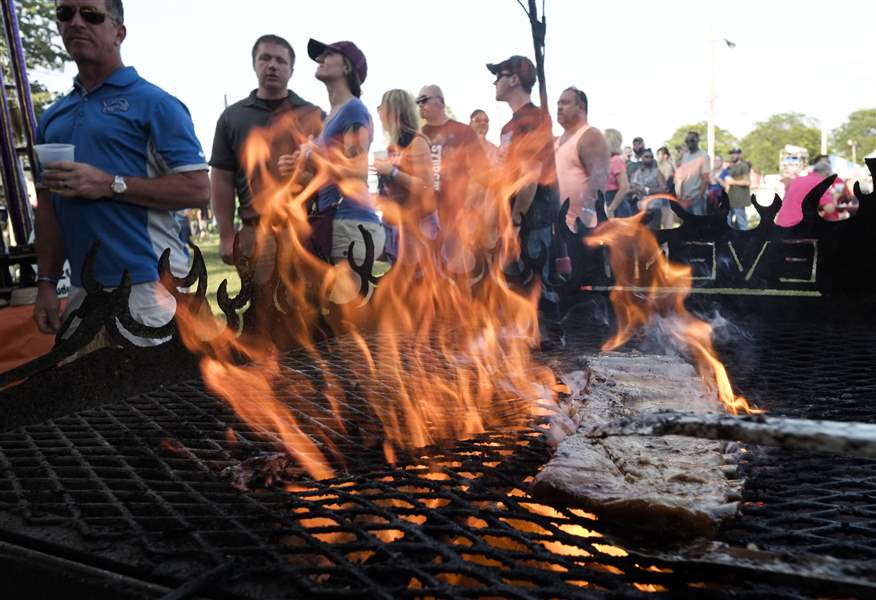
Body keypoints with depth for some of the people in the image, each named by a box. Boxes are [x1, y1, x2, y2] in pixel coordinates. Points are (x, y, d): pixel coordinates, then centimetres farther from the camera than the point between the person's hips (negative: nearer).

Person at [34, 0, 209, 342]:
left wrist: (109, 184, -17)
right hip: (84, 291, 7)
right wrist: (47, 283, 12)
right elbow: (48, 208, 19)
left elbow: (198, 190, -11)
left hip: (148, 287, -7)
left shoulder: (153, 102, -4)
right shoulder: (52, 118, 16)